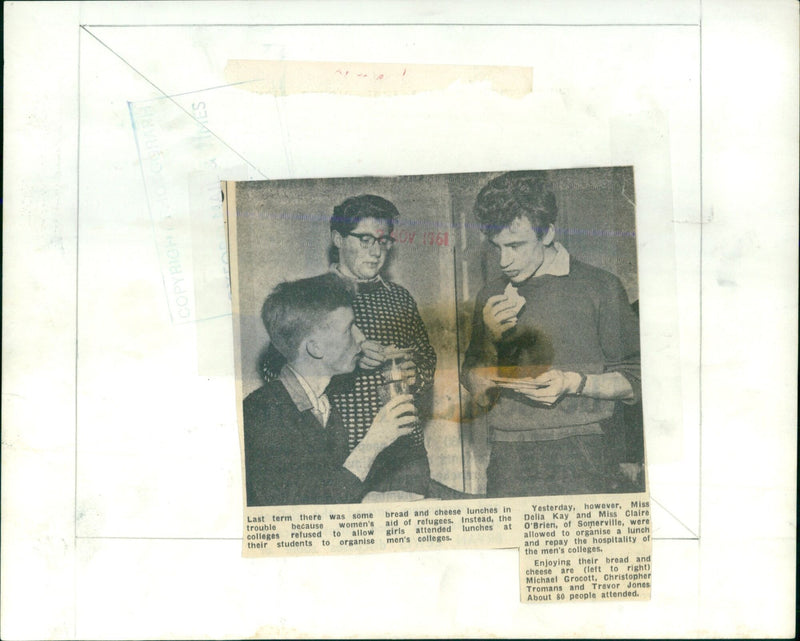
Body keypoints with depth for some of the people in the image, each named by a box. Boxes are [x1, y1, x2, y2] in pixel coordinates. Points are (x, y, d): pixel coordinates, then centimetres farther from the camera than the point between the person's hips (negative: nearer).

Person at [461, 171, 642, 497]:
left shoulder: (599, 286, 1)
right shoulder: (491, 297, 13)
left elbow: (634, 381, 3)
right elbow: (478, 394, 13)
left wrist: (574, 382, -12)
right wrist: (489, 336, -3)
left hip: (579, 461, -2)